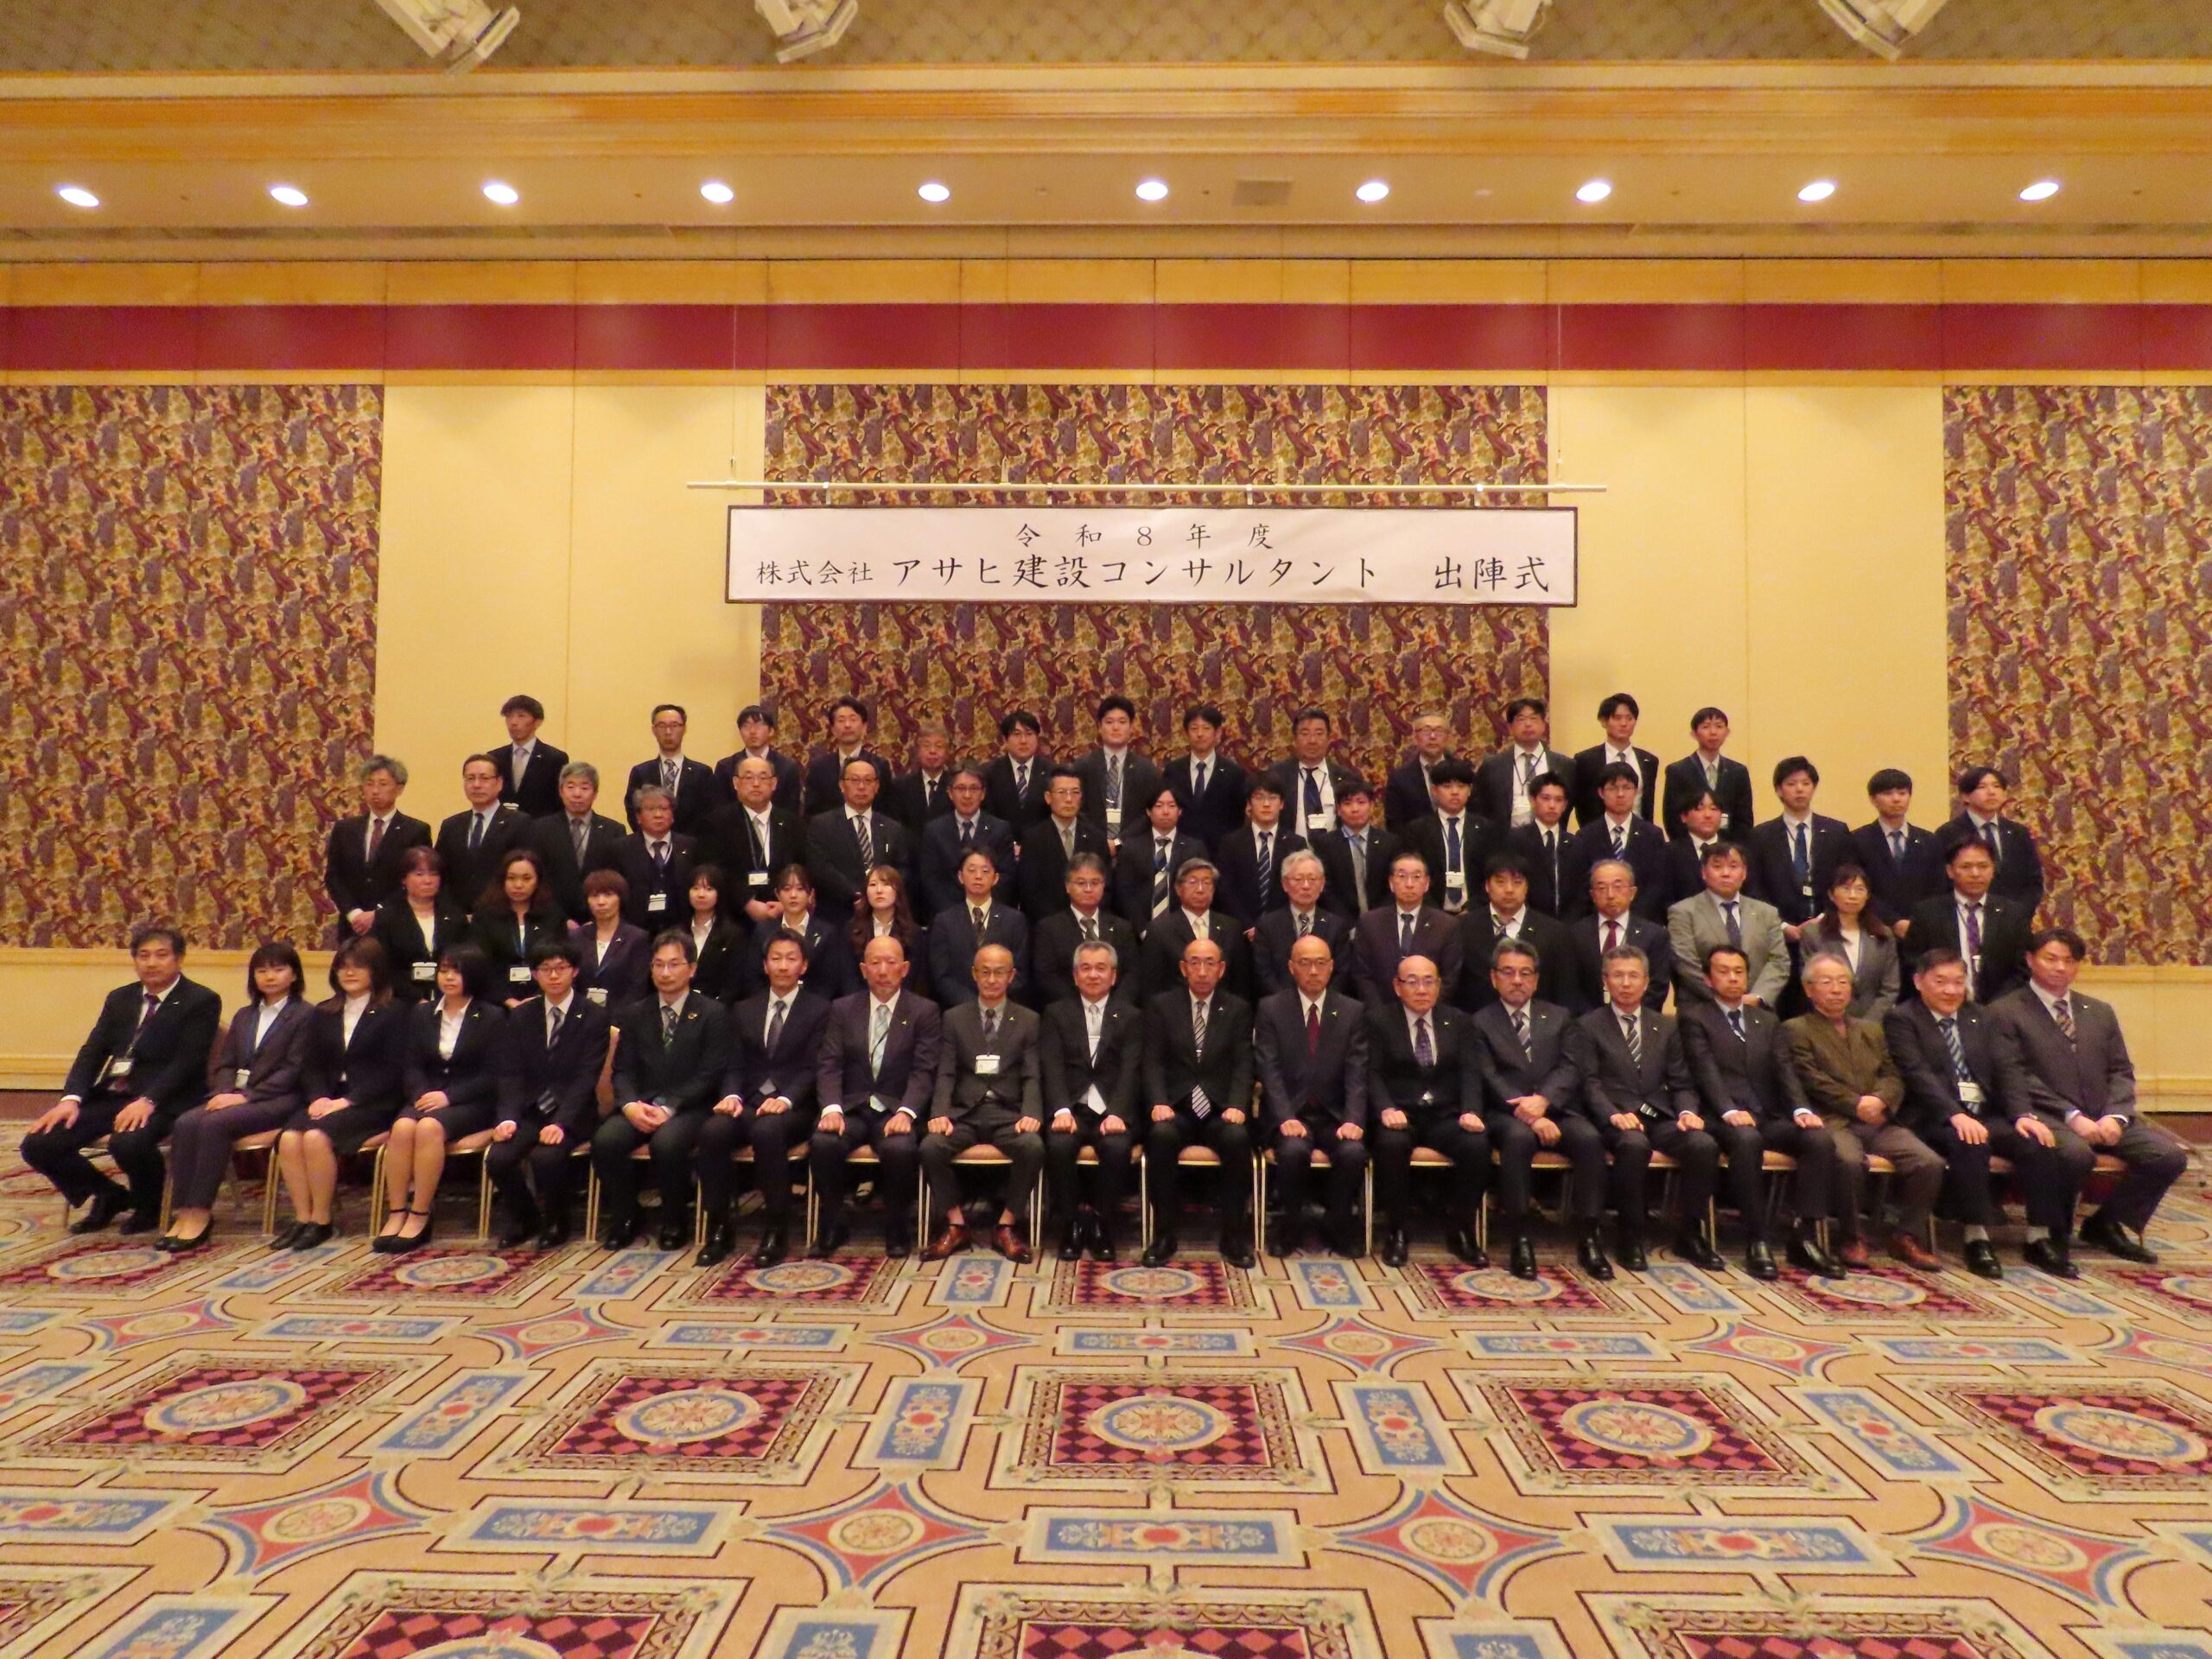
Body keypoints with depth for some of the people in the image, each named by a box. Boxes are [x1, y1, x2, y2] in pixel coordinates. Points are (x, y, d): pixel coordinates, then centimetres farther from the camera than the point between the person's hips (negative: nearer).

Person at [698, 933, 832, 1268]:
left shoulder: (819, 1010, 6)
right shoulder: (744, 1010, 19)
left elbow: (813, 1068, -4)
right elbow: (735, 1066, 11)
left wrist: (786, 1099, -21)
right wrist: (732, 1096, -10)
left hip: (794, 1107, -3)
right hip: (749, 1102, 4)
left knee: (767, 1130, -37)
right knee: (712, 1130, -29)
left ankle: (776, 1231, -25)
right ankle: (719, 1228, -16)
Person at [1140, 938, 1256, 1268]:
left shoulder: (1238, 1009, 12)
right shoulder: (1160, 1006, 9)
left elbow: (1243, 1066, 3)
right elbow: (1153, 1063, 2)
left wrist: (1237, 1106, -15)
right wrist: (1159, 1103, -16)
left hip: (1219, 1110, 1)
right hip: (1175, 1108, 0)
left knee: (1238, 1138, -32)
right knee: (1161, 1136, -34)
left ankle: (1234, 1235, -15)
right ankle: (1165, 1235, -19)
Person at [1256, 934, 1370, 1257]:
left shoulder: (1352, 1012, 7)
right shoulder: (1270, 1009, 3)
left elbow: (1357, 1073, 0)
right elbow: (1270, 1071, -6)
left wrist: (1354, 1120, -16)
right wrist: (1286, 1118, -20)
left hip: (1334, 1115, 2)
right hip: (1290, 1113, -1)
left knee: (1354, 1152, -28)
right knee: (1294, 1151, -32)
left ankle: (1342, 1232, -3)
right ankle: (1292, 1231, -7)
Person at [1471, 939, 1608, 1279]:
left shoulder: (1559, 1017, 18)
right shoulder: (1480, 1022, 8)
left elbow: (1569, 1069, 4)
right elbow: (1489, 1079, -4)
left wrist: (1543, 1100, -16)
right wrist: (1529, 1115, -18)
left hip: (1554, 1110, 3)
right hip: (1506, 1114, -3)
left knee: (1589, 1137, -28)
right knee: (1519, 1137, -36)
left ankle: (1587, 1238, -19)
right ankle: (1519, 1240, -29)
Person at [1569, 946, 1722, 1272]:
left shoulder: (1666, 1028, 20)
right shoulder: (1588, 1026, 7)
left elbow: (1680, 1083, 15)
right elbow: (1589, 1083, -3)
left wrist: (1687, 1111, -6)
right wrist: (1614, 1115, -20)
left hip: (1660, 1117, 4)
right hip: (1616, 1119, -4)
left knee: (1705, 1145, -26)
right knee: (1635, 1145, -37)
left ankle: (1689, 1234, -7)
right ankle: (1629, 1237, -19)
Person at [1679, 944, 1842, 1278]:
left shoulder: (1768, 1021, 24)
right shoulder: (1696, 1018, 8)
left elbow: (1785, 1071, 10)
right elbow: (1706, 1072, -7)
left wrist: (1801, 1109, -10)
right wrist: (1729, 1111, -24)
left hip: (1770, 1118, 5)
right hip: (1726, 1119, -5)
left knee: (1821, 1139, -23)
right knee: (1746, 1140, -37)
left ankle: (1805, 1237, -18)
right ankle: (1758, 1242, -29)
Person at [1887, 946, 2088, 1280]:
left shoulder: (1983, 1018, 20)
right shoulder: (1901, 1020, 1)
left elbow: (2004, 1071, 10)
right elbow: (1917, 1075, -12)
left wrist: (2023, 1114, -9)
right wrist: (1956, 1115, -26)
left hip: (1987, 1114, 6)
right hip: (1935, 1119, -5)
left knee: (2037, 1141, -21)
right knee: (1969, 1142, -35)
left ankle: (2040, 1239, -10)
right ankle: (1977, 1240, -25)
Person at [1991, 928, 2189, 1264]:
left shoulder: (2100, 1012, 21)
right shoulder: (2006, 1013, 0)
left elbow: (2121, 1072, 14)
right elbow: (2017, 1078, -8)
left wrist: (2115, 1116, -5)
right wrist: (2072, 1116, -16)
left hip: (2104, 1119, 6)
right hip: (2049, 1119, -6)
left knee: (2170, 1157, -15)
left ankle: (2108, 1224, 7)